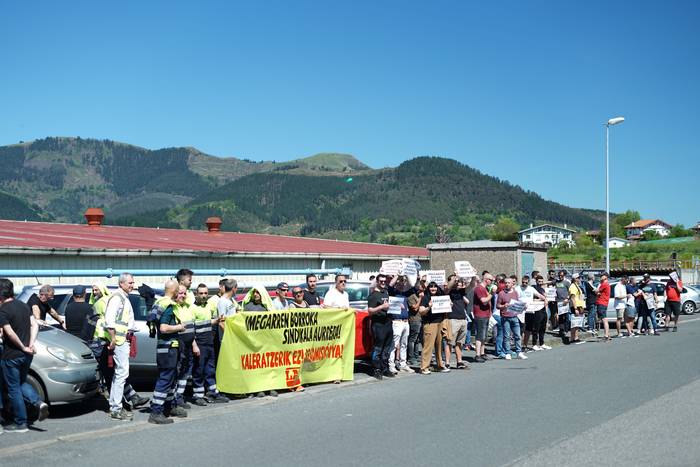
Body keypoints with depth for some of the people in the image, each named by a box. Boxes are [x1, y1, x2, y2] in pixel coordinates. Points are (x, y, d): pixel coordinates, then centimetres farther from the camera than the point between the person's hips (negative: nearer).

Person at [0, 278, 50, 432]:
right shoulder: (24, 306, 7)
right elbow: (35, 325, 2)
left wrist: (23, 347, -12)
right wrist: (31, 344, -5)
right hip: (26, 355, 7)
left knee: (13, 388, 5)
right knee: (21, 382, 24)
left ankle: (20, 423, 11)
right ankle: (39, 403, 1)